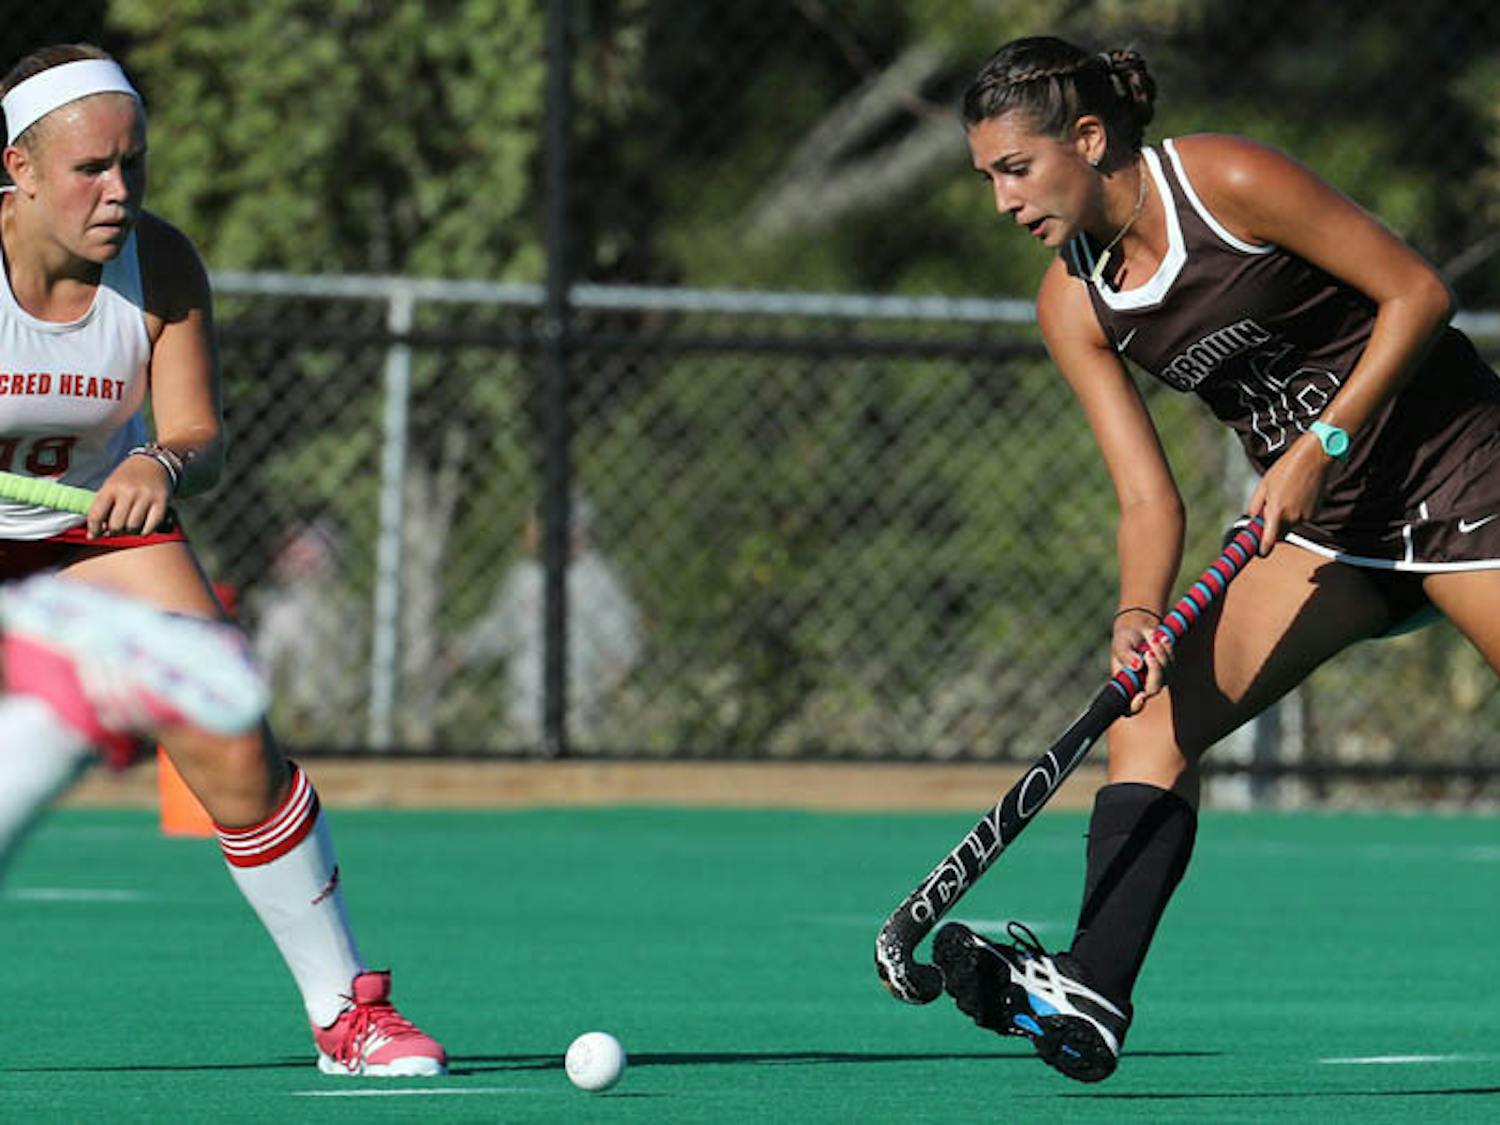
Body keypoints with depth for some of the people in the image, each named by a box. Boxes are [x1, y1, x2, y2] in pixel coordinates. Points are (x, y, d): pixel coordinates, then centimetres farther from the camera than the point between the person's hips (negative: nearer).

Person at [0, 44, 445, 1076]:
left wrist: (161, 468, -39)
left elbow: (200, 438, -16)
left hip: (101, 521, 2)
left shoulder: (162, 266, -18)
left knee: (232, 750, -10)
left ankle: (345, 1011, 0)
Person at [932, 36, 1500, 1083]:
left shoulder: (1230, 183, -17)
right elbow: (1148, 495, -3)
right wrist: (1139, 617, -22)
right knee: (1151, 720, -10)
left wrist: (1324, 443, -21)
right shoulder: (1074, 302, 0)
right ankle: (1092, 990, -19)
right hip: (1323, 526, 6)